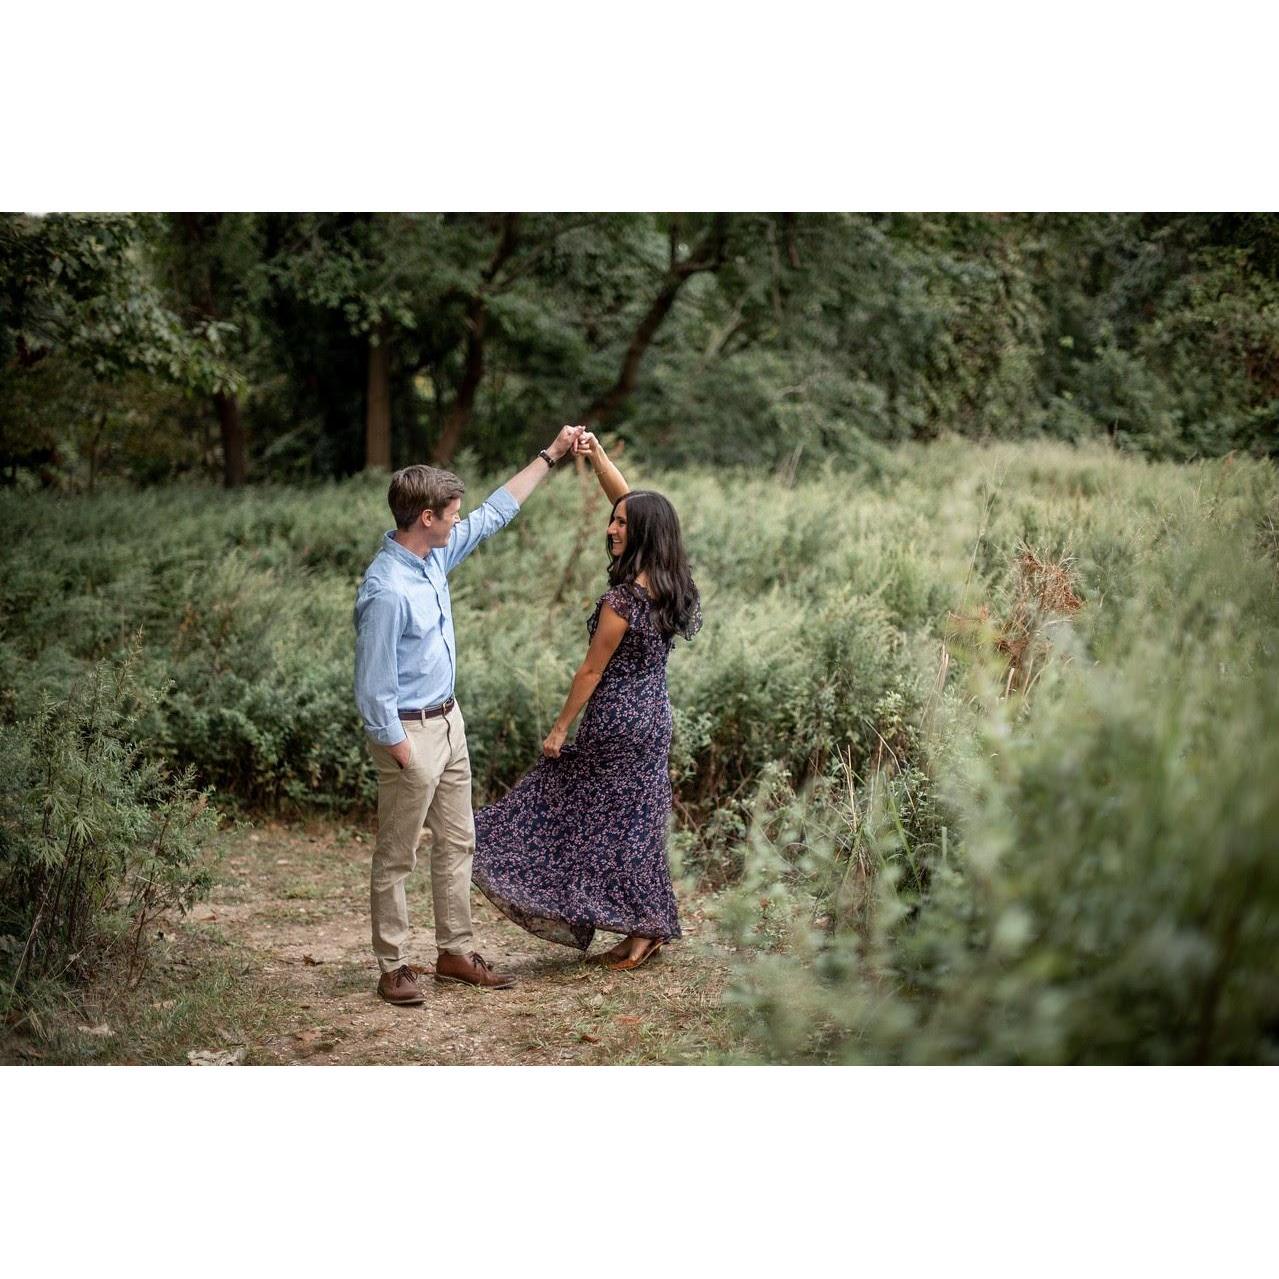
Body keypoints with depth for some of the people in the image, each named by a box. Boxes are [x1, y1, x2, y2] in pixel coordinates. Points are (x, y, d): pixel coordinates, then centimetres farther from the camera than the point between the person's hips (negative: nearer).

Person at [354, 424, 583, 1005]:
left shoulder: (435, 555, 1)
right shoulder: (387, 590, -26)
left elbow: (493, 514, 15)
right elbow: (375, 688, -23)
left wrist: (550, 456, 16)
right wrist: (402, 756, -18)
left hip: (448, 722, 9)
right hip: (410, 733, -9)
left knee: (457, 844, 16)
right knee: (396, 859, 4)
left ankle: (454, 953, 27)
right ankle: (394, 967, 16)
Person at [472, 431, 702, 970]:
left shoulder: (624, 598, -21)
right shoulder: (669, 583, 2)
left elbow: (592, 670, -15)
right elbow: (629, 501, 12)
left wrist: (559, 729, -7)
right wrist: (597, 456, 6)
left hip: (617, 721, -8)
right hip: (654, 715, 8)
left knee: (614, 822, 4)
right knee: (635, 820, 14)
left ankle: (643, 930, 11)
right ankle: (650, 926, 19)